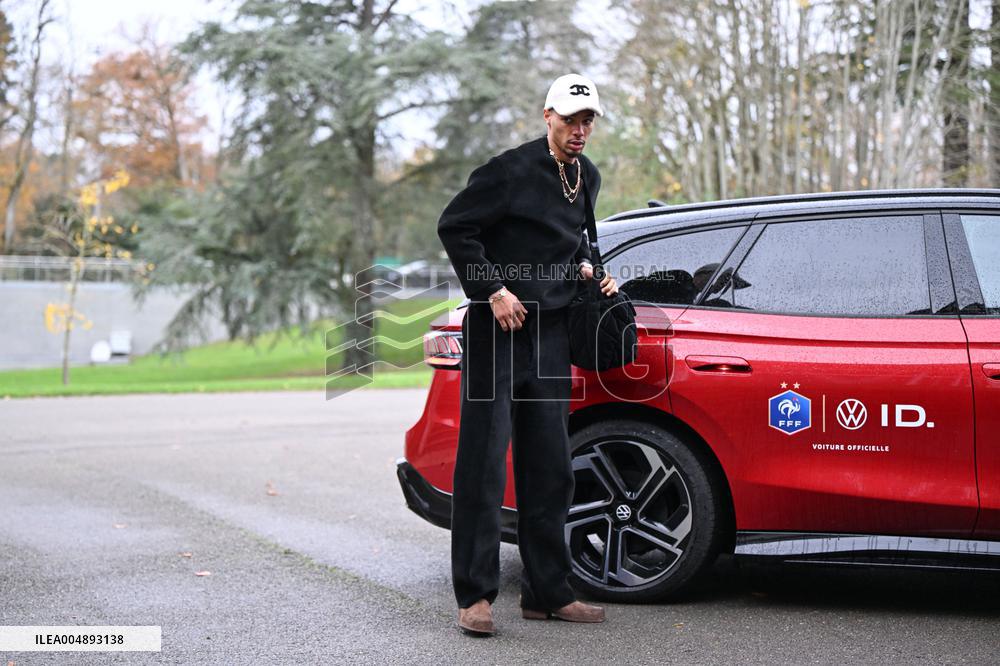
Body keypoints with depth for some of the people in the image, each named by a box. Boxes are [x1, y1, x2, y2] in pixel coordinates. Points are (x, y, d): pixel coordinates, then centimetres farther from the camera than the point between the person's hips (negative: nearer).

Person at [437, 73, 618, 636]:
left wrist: (584, 267, 7)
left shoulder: (588, 177, 13)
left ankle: (549, 593, 17)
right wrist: (494, 291, -14)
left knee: (550, 468, 9)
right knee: (484, 462, -5)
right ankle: (476, 595, 1)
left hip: (551, 334, 7)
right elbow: (454, 226, -9)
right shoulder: (513, 170, -10)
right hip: (497, 329, -7)